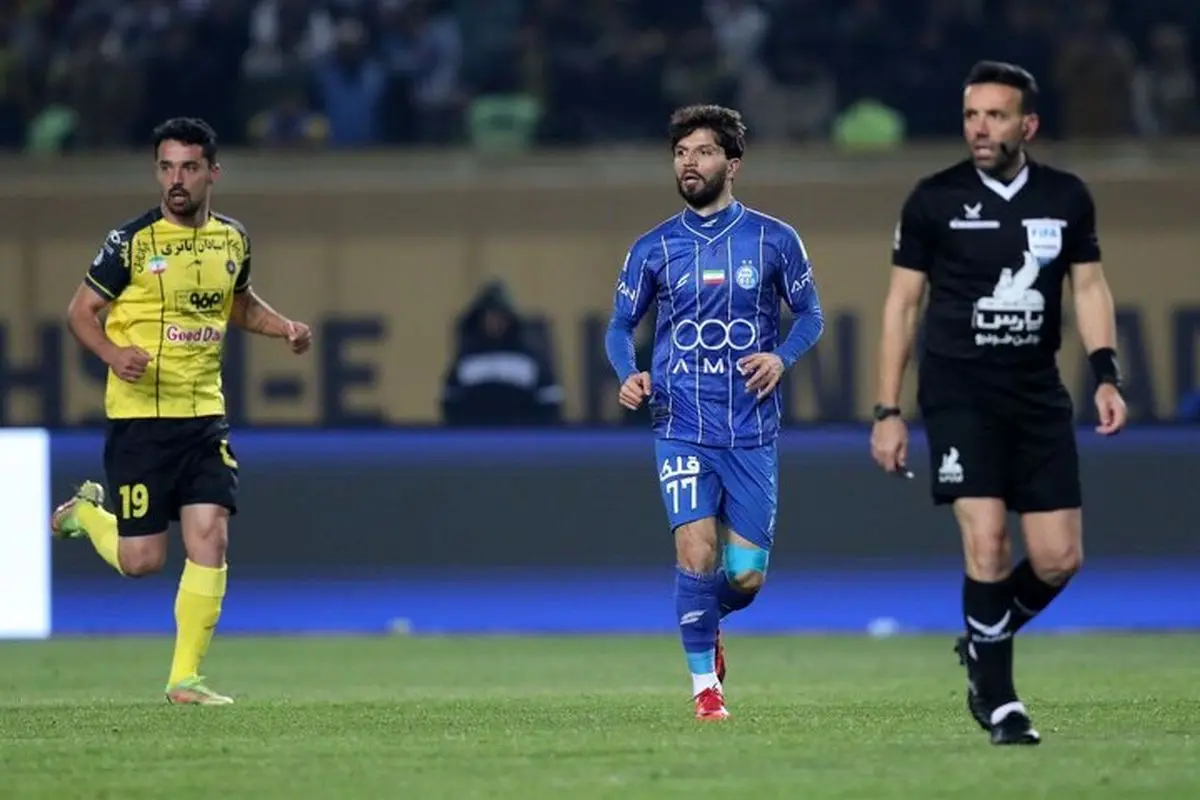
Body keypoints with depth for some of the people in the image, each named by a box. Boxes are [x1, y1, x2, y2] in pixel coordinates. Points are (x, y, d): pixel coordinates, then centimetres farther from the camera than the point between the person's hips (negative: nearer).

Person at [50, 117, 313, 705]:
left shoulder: (232, 239, 7)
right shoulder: (131, 241, -8)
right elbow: (80, 311, -1)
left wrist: (284, 327, 7)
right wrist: (113, 353, -21)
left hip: (204, 415, 4)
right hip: (139, 418, -4)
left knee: (210, 536, -9)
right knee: (141, 560, -2)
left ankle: (184, 678, 0)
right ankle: (85, 512, 32)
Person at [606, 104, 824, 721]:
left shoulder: (774, 240, 2)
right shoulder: (654, 249, 4)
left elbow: (810, 314, 10)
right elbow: (620, 325, 11)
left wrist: (782, 357, -10)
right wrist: (629, 375, -10)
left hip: (752, 431, 1)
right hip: (682, 427, -1)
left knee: (746, 574, 0)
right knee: (697, 550, -15)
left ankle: (707, 623, 35)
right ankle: (704, 683, 1)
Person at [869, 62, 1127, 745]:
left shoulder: (1068, 198, 5)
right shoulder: (935, 199, -2)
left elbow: (1089, 285, 10)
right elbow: (902, 303, 3)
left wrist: (1106, 374, -7)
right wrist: (888, 412, 0)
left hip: (1038, 396, 3)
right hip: (958, 394, -3)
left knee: (1060, 560, -1)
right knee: (988, 542, -16)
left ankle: (982, 645, 27)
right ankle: (998, 701, -2)